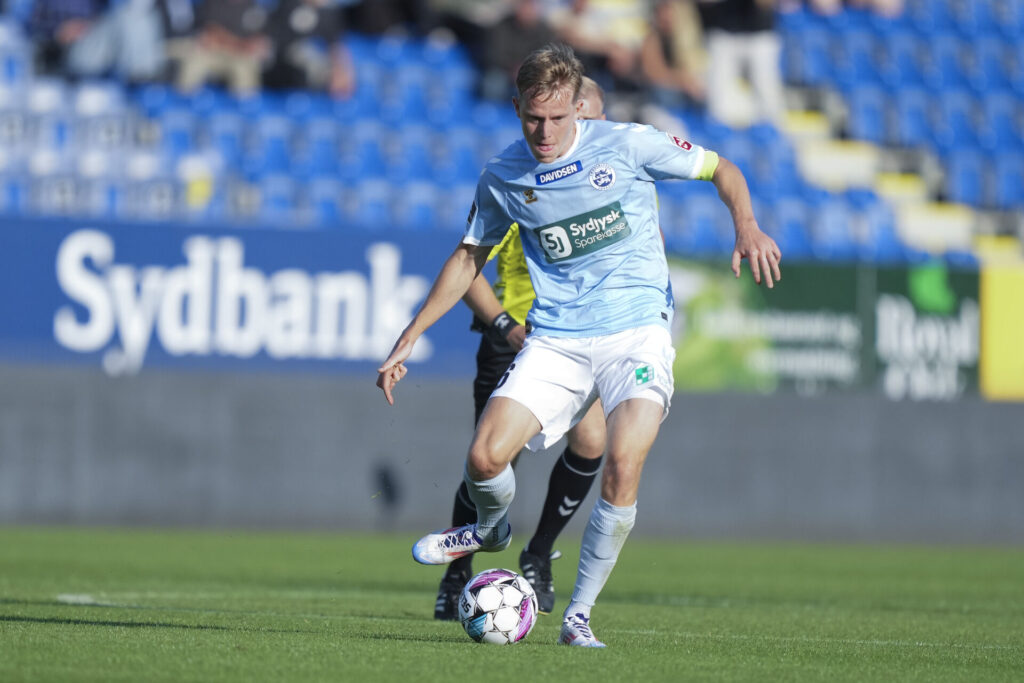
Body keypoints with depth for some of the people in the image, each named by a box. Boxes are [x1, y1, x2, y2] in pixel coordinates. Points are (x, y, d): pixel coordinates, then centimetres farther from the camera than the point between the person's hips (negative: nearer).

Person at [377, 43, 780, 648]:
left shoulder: (626, 145, -6)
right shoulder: (502, 178, 3)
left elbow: (721, 169, 7)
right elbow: (470, 257, 19)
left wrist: (748, 228, -12)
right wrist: (409, 339, 15)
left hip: (637, 331, -3)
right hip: (555, 341, 3)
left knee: (622, 467, -24)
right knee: (485, 459, -15)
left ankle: (580, 613, -7)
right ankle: (492, 529, 23)